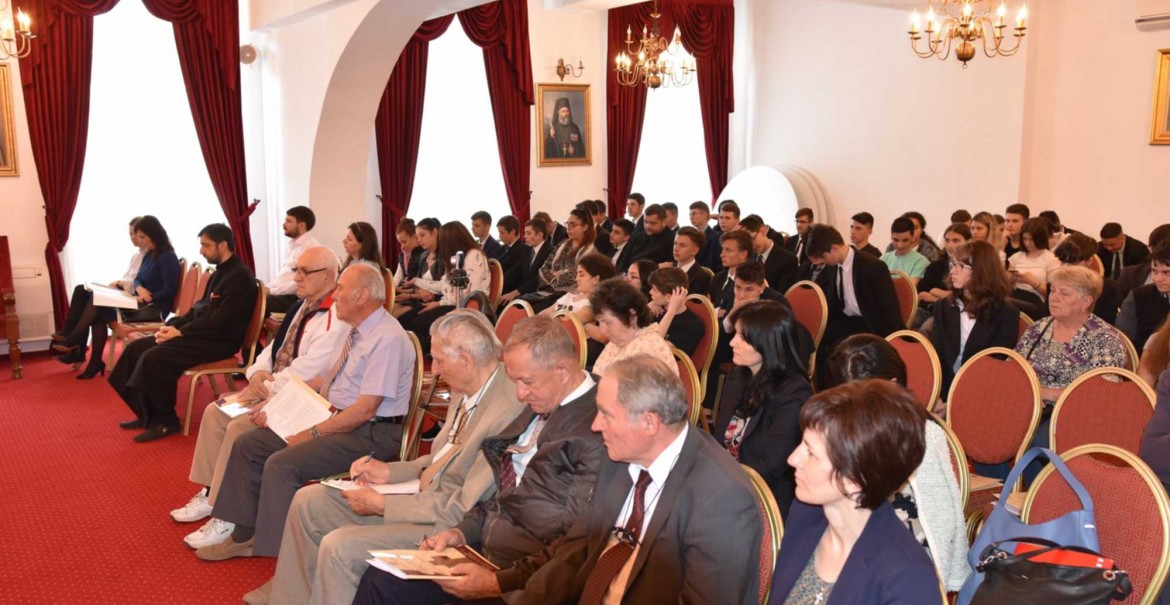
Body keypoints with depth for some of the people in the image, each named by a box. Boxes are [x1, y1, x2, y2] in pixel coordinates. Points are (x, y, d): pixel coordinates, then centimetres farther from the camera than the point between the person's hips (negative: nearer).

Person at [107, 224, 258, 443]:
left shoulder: (239, 276, -16)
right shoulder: (221, 272, 16)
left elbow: (219, 320, -22)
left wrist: (180, 332, -17)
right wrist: (173, 325, 3)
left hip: (219, 341, -10)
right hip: (202, 333, 10)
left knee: (153, 358, -24)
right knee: (136, 348, 4)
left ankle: (165, 421, -9)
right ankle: (148, 414, 9)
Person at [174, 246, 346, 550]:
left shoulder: (335, 317, -18)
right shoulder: (302, 306, 14)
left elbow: (308, 368, -24)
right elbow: (275, 346, 17)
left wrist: (268, 388, -18)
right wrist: (258, 372, -2)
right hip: (273, 388, 10)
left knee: (239, 427, -23)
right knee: (215, 412, 4)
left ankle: (226, 517, -12)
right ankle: (209, 494, 13)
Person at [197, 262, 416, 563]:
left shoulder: (388, 338, -20)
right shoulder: (355, 330, 11)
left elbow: (365, 410, -23)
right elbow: (325, 380, 18)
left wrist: (313, 433, -18)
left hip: (370, 433, -10)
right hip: (334, 419, 10)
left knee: (282, 464, -25)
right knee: (247, 445, 6)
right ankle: (244, 536, 16)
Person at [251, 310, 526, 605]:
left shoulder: (507, 411, -27)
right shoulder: (467, 391, 3)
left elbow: (465, 510, -25)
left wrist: (384, 505, -18)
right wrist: (390, 472, 4)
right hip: (424, 492, 10)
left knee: (340, 547, -22)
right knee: (308, 501, 9)